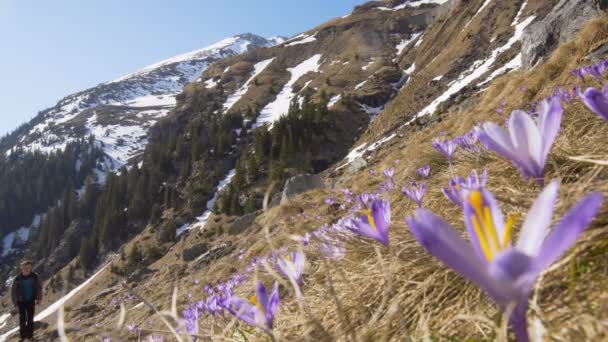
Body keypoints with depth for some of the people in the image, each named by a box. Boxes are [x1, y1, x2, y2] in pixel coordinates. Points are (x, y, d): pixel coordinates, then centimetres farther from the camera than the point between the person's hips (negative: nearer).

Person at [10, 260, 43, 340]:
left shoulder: (35, 277, -11)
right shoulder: (17, 279, -15)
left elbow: (39, 287, 2)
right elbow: (13, 292, -5)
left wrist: (39, 298, -4)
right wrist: (15, 303, -5)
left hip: (31, 301, 1)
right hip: (21, 302, -1)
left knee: (30, 319, 8)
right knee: (22, 319, 3)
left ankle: (30, 334, 20)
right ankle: (23, 335, 18)